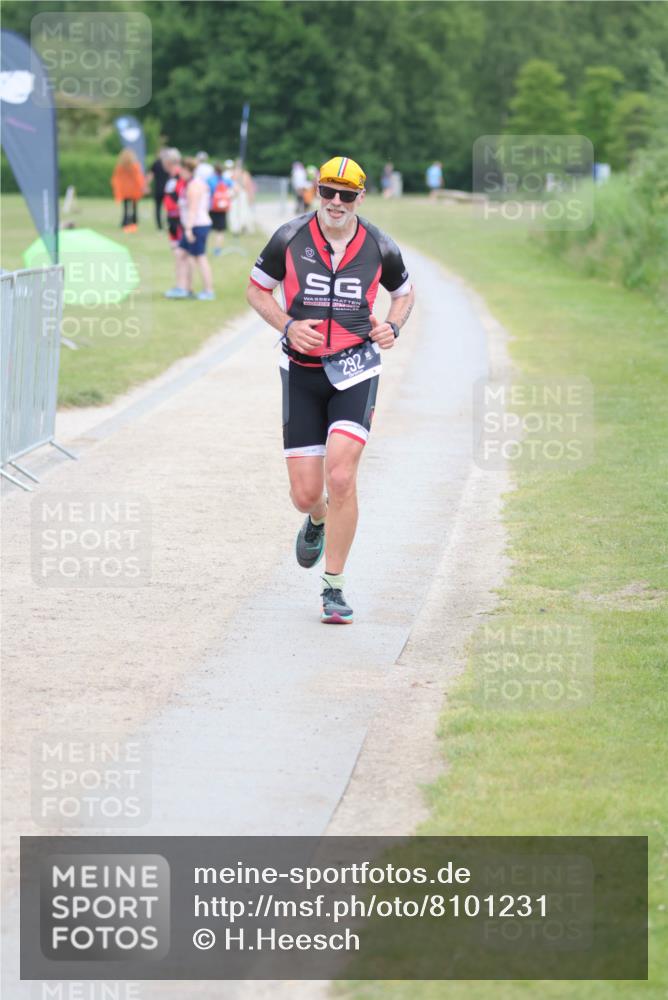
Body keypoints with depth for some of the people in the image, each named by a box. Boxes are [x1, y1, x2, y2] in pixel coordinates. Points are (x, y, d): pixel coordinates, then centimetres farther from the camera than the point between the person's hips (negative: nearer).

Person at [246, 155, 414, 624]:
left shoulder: (380, 248, -1)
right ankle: (319, 521, 40)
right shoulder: (290, 239, -3)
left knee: (341, 477, -18)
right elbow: (257, 289, 9)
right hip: (302, 373, 1)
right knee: (305, 493, 0)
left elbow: (404, 292, 18)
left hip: (355, 372, -1)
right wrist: (287, 326, -8)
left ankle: (334, 587, -5)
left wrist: (392, 327, -2)